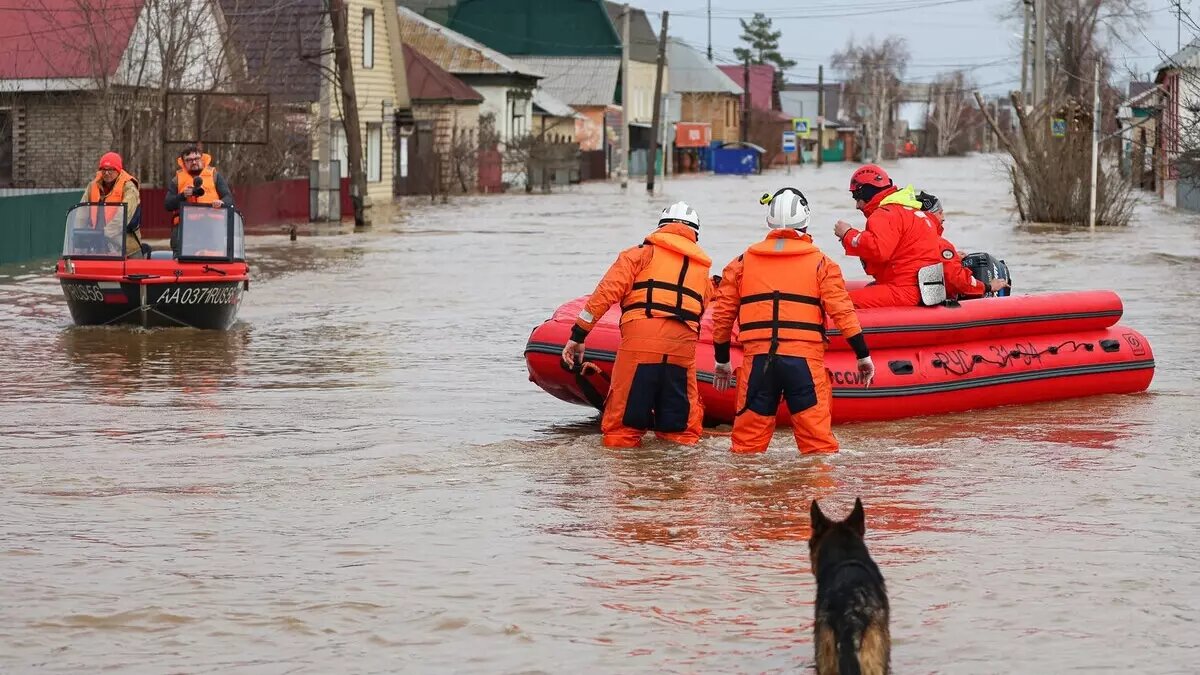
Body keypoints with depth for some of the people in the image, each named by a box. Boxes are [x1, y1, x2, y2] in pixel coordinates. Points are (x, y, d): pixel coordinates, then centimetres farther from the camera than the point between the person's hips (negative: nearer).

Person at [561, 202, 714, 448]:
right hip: (683, 350, 3)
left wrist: (578, 335, 2)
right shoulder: (703, 266, 26)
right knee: (680, 430, 13)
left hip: (639, 344, -3)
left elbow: (607, 291, 2)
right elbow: (701, 311, 19)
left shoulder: (643, 253, 14)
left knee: (622, 428, 1)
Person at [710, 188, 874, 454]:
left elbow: (722, 314, 15)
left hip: (756, 359, 2)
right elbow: (842, 311, -1)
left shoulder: (742, 262, 13)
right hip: (805, 359, -2)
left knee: (747, 442, 7)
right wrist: (863, 355, 5)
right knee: (818, 439, -3)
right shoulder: (821, 263, 6)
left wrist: (722, 360, 25)